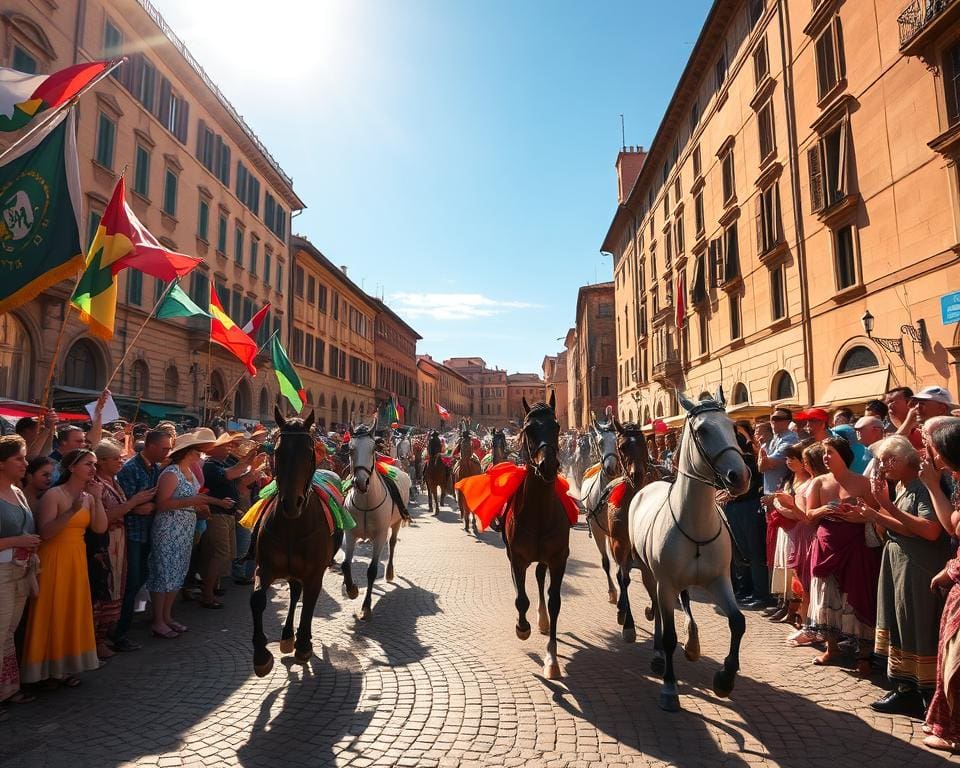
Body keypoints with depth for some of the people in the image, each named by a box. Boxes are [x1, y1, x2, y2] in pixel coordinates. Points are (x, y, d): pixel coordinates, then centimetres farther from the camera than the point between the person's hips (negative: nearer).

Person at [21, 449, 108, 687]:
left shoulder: (88, 497, 7)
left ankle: (66, 666, 25)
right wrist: (72, 511, -30)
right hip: (54, 559, -6)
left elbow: (100, 528, -4)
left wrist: (97, 498, -11)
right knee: (52, 613, 2)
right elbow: (45, 533, -20)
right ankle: (48, 668, 17)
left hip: (78, 560, 6)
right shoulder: (53, 495, -13)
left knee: (74, 612, 12)